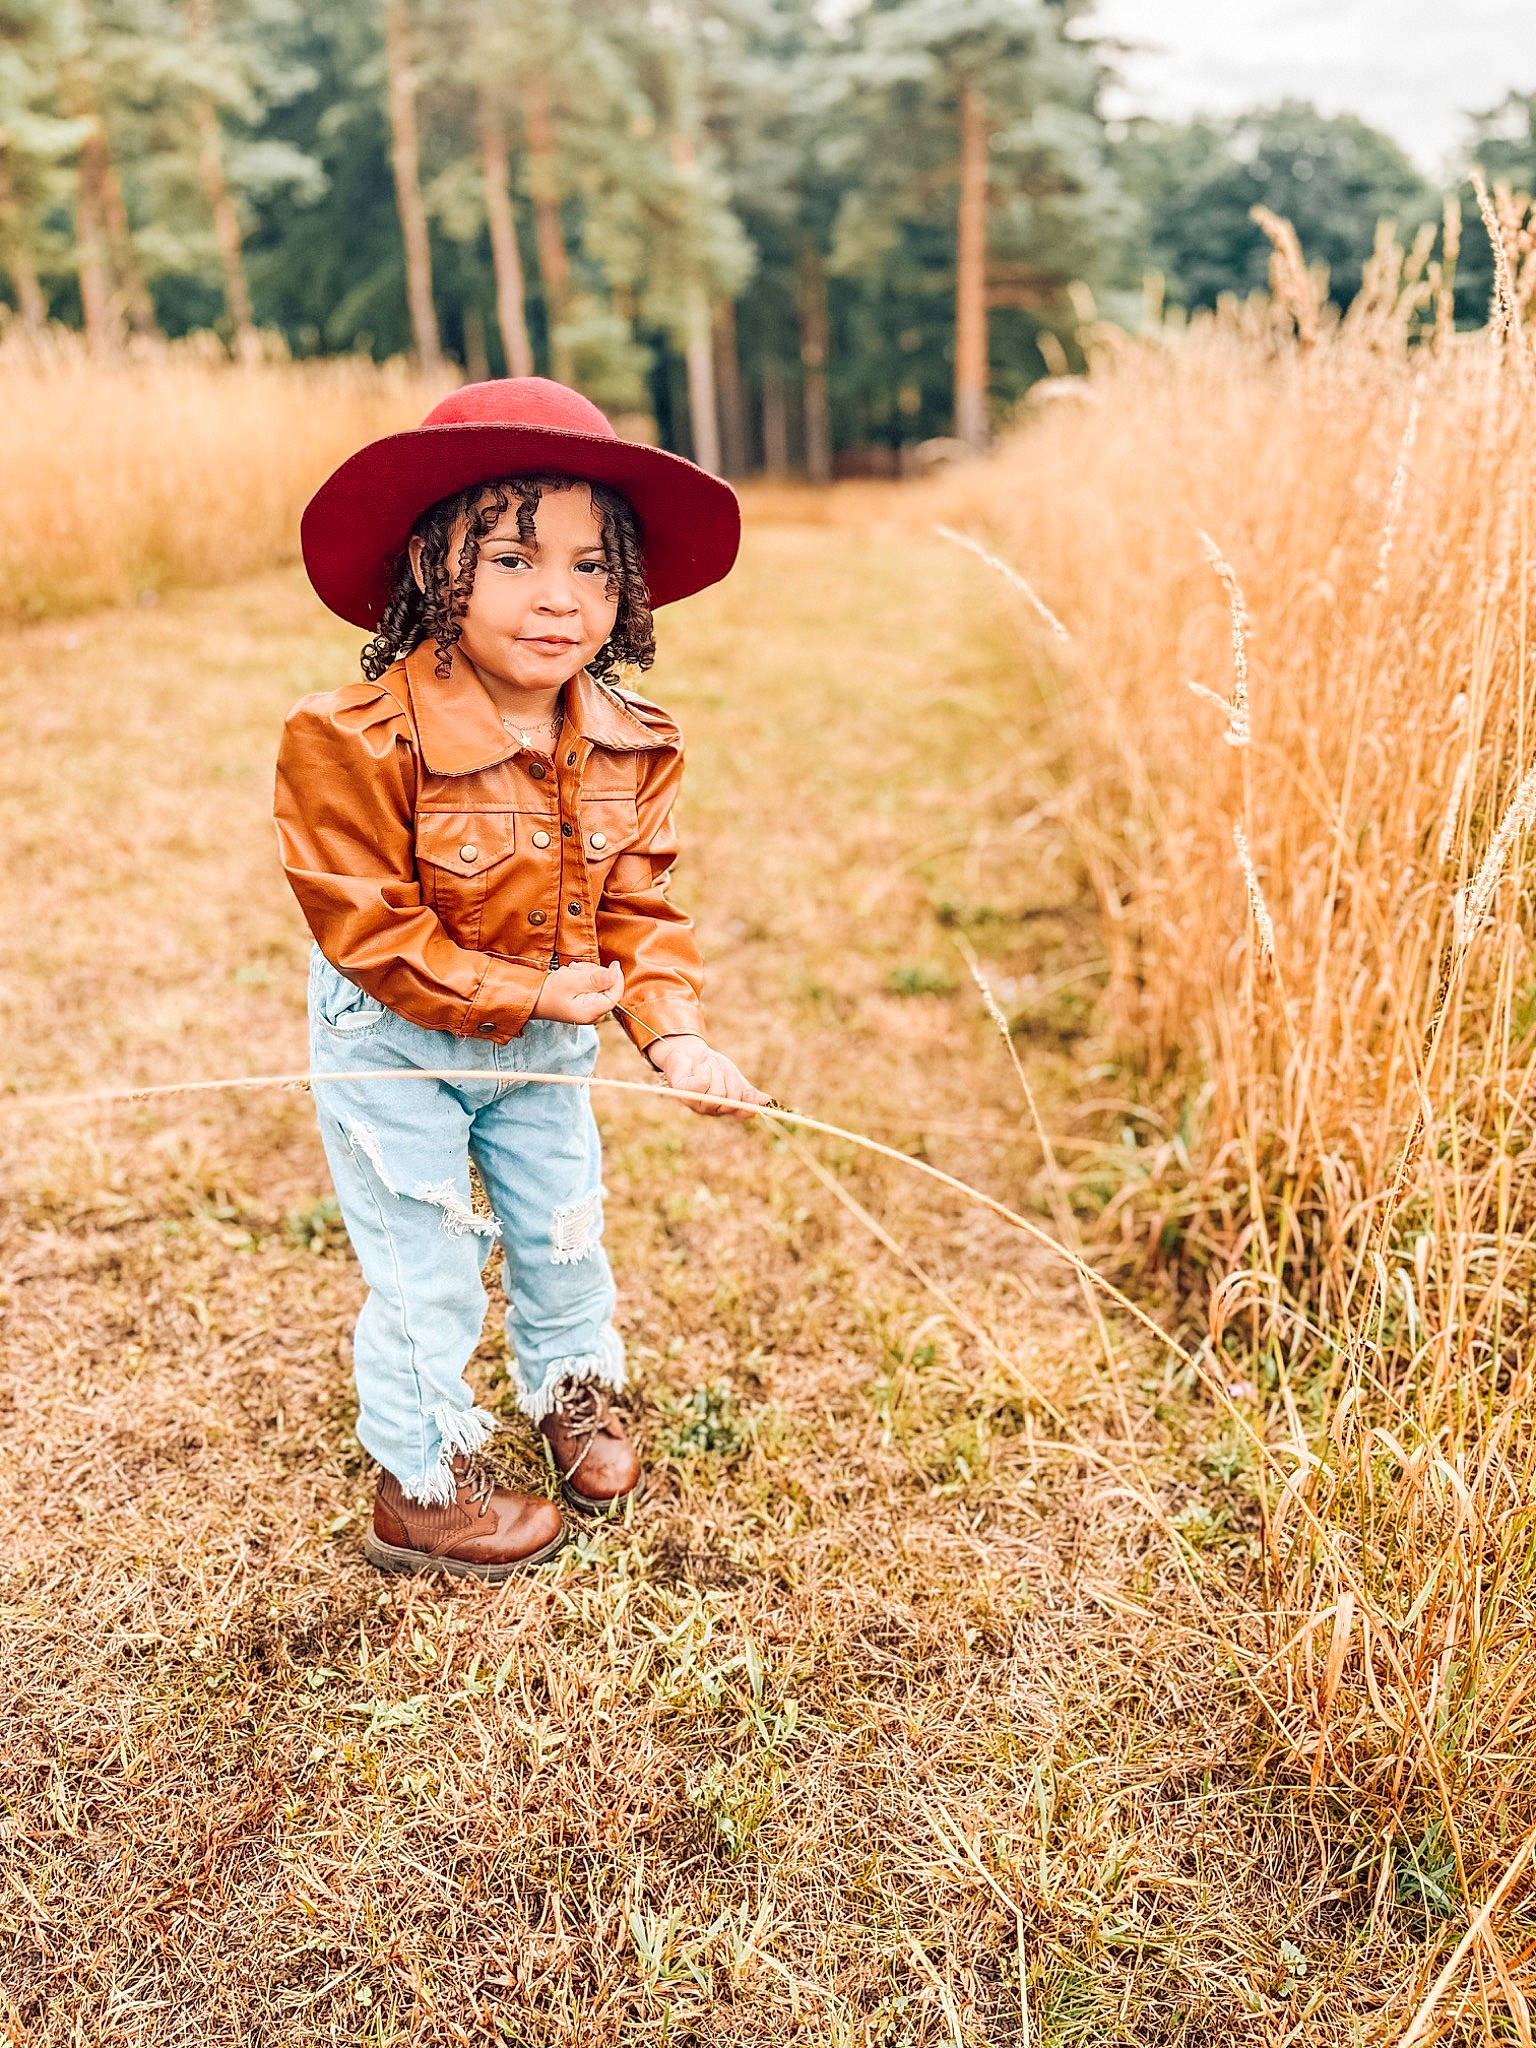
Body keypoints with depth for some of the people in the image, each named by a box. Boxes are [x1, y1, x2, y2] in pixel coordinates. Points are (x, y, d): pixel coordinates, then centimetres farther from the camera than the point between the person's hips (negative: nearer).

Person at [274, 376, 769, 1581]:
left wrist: (674, 1033, -25)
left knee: (564, 1226, 21)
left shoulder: (630, 747, -13)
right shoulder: (361, 741, -29)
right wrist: (530, 993, -25)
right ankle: (423, 1486, 28)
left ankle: (576, 1390, 50)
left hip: (548, 1036, 5)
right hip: (393, 1043, -4)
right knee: (425, 1265, 6)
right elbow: (367, 929, -25)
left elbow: (641, 907, -9)